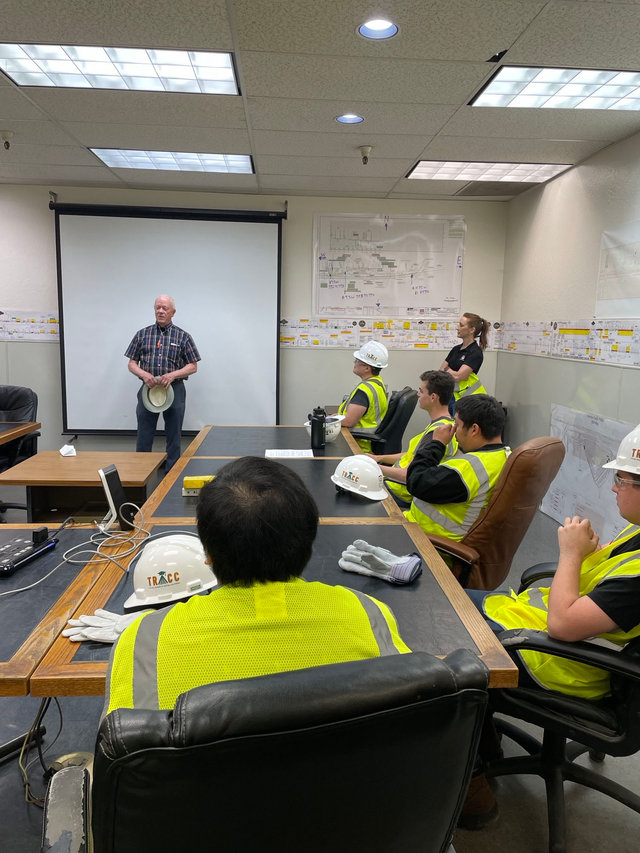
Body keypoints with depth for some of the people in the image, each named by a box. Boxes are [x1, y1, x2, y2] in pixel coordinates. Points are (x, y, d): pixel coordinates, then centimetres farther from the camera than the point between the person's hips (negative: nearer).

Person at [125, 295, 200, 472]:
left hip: (174, 389, -1)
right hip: (148, 389, 1)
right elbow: (132, 363, 10)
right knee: (144, 436, 5)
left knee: (174, 435, 6)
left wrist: (173, 375, -14)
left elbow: (193, 366, 2)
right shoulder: (142, 335, 8)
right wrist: (144, 374, -12)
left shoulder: (183, 336, 3)